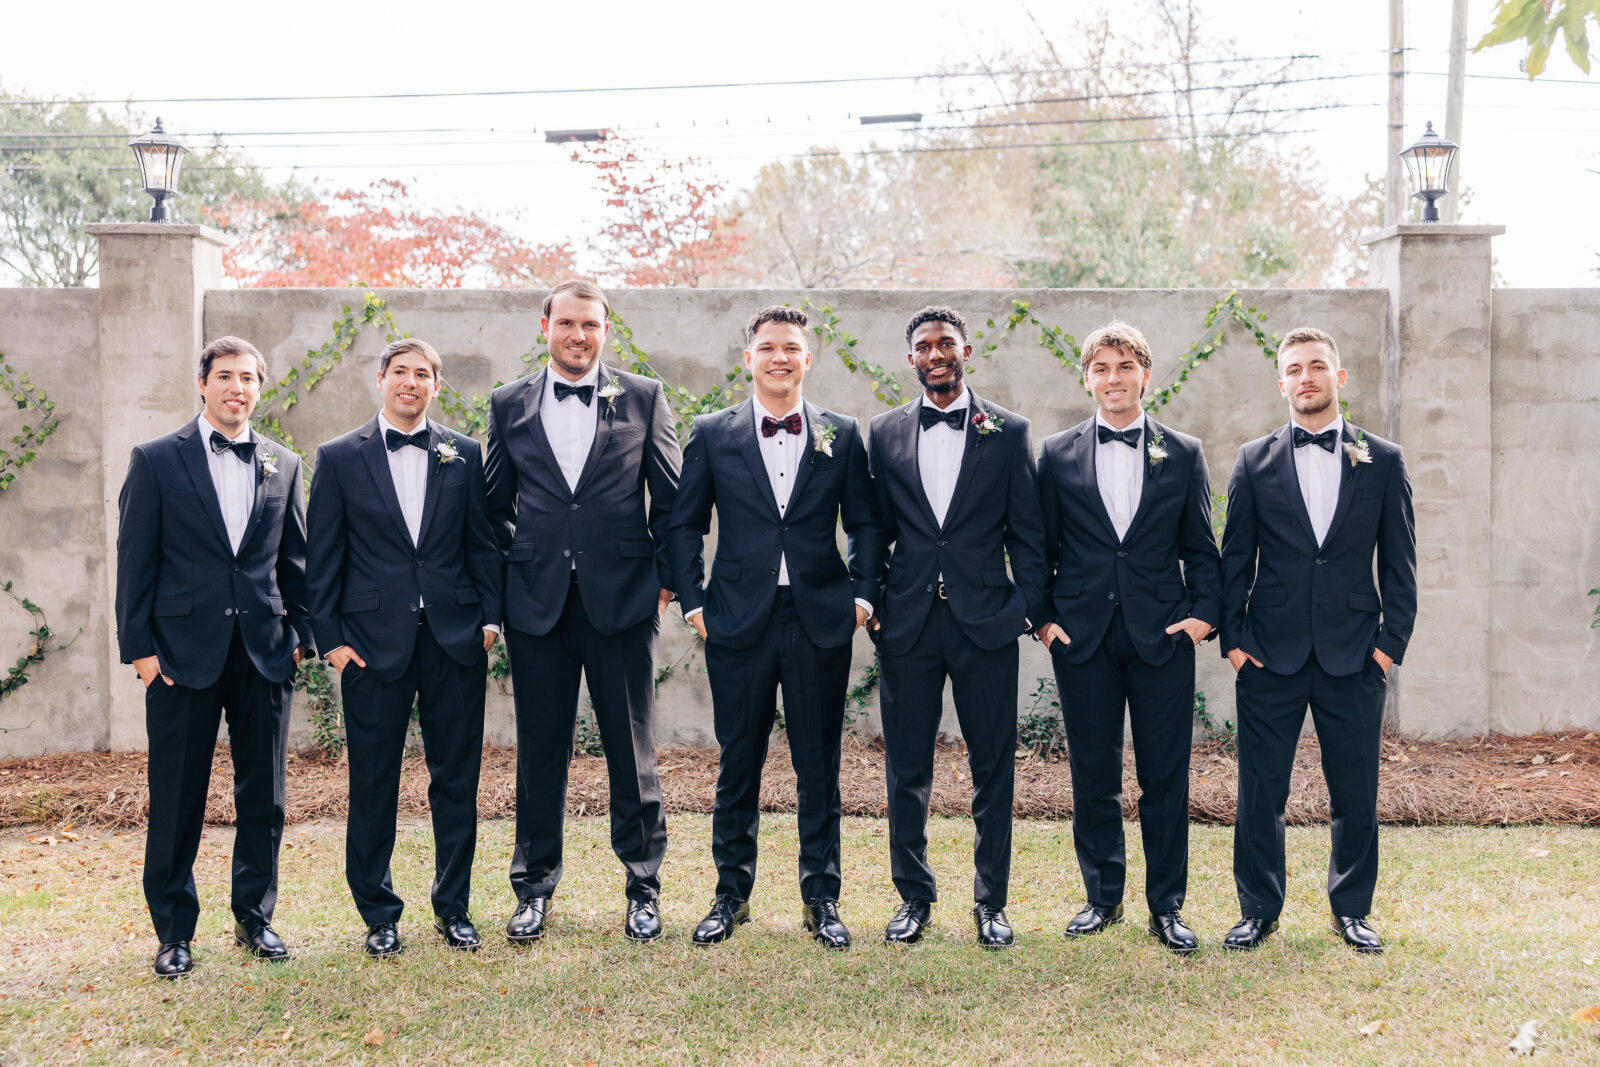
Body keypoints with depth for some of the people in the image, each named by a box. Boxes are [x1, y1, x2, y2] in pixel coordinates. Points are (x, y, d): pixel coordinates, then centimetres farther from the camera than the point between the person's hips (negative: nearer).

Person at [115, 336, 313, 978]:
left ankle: (255, 918, 23)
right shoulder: (156, 460, 2)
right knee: (176, 799, 3)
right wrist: (139, 644, -6)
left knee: (263, 797, 8)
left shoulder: (283, 465, 10)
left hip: (264, 651, 3)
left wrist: (300, 633, 7)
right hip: (183, 650, -3)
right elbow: (134, 560, 0)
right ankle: (174, 931, 16)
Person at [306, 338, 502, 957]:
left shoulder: (463, 455, 9)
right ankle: (379, 916, 19)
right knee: (373, 784, 4)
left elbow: (482, 543, 10)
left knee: (457, 779, 6)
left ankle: (453, 908, 20)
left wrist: (490, 616, 1)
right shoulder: (340, 458, 4)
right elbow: (323, 558, 3)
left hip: (454, 637, 2)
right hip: (375, 640, -1)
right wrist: (331, 638, -3)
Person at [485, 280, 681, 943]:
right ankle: (534, 889, 21)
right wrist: (501, 584, 8)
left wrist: (667, 579, 1)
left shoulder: (643, 397, 4)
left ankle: (643, 889, 18)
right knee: (540, 750, 8)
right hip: (537, 602, 1)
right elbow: (496, 505, 14)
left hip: (623, 600, -1)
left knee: (632, 750, 5)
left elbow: (672, 496, 6)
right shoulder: (509, 405, 9)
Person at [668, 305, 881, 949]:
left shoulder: (842, 435, 7)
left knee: (819, 769, 6)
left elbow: (864, 522, 10)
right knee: (738, 765, 7)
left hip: (821, 622, 0)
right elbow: (684, 525, 7)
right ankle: (731, 895, 21)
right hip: (739, 622, 0)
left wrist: (861, 594, -1)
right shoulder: (713, 435, 6)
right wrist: (694, 602, -1)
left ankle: (821, 900, 18)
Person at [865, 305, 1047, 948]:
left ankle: (991, 902, 17)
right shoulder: (884, 432, 9)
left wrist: (1027, 606, -4)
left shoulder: (1008, 431, 5)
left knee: (993, 767, 5)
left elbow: (1027, 531, 5)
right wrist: (869, 596, 2)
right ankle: (914, 897, 21)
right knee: (906, 768, 7)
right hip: (907, 622, 1)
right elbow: (875, 526, 12)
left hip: (985, 621, -1)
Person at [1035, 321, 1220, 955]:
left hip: (1163, 638, 0)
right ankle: (1102, 897, 22)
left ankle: (1167, 907, 16)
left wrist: (1204, 612, -3)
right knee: (1093, 777, 7)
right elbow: (1042, 546, 8)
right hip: (1083, 636, 0)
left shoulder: (1183, 454, 7)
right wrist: (1043, 617, -1)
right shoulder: (1056, 455, 6)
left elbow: (1201, 547, 8)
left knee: (1166, 779, 4)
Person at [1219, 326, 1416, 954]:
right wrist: (1232, 638, 0)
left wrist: (1391, 641, -1)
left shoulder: (1383, 461, 6)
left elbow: (1399, 562, 6)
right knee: (1260, 791, 4)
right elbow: (1235, 558, 6)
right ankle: (1259, 909, 19)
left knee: (1356, 792, 7)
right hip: (1270, 654, 0)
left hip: (1354, 657, 0)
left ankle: (1352, 907, 25)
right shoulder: (1254, 461, 5)